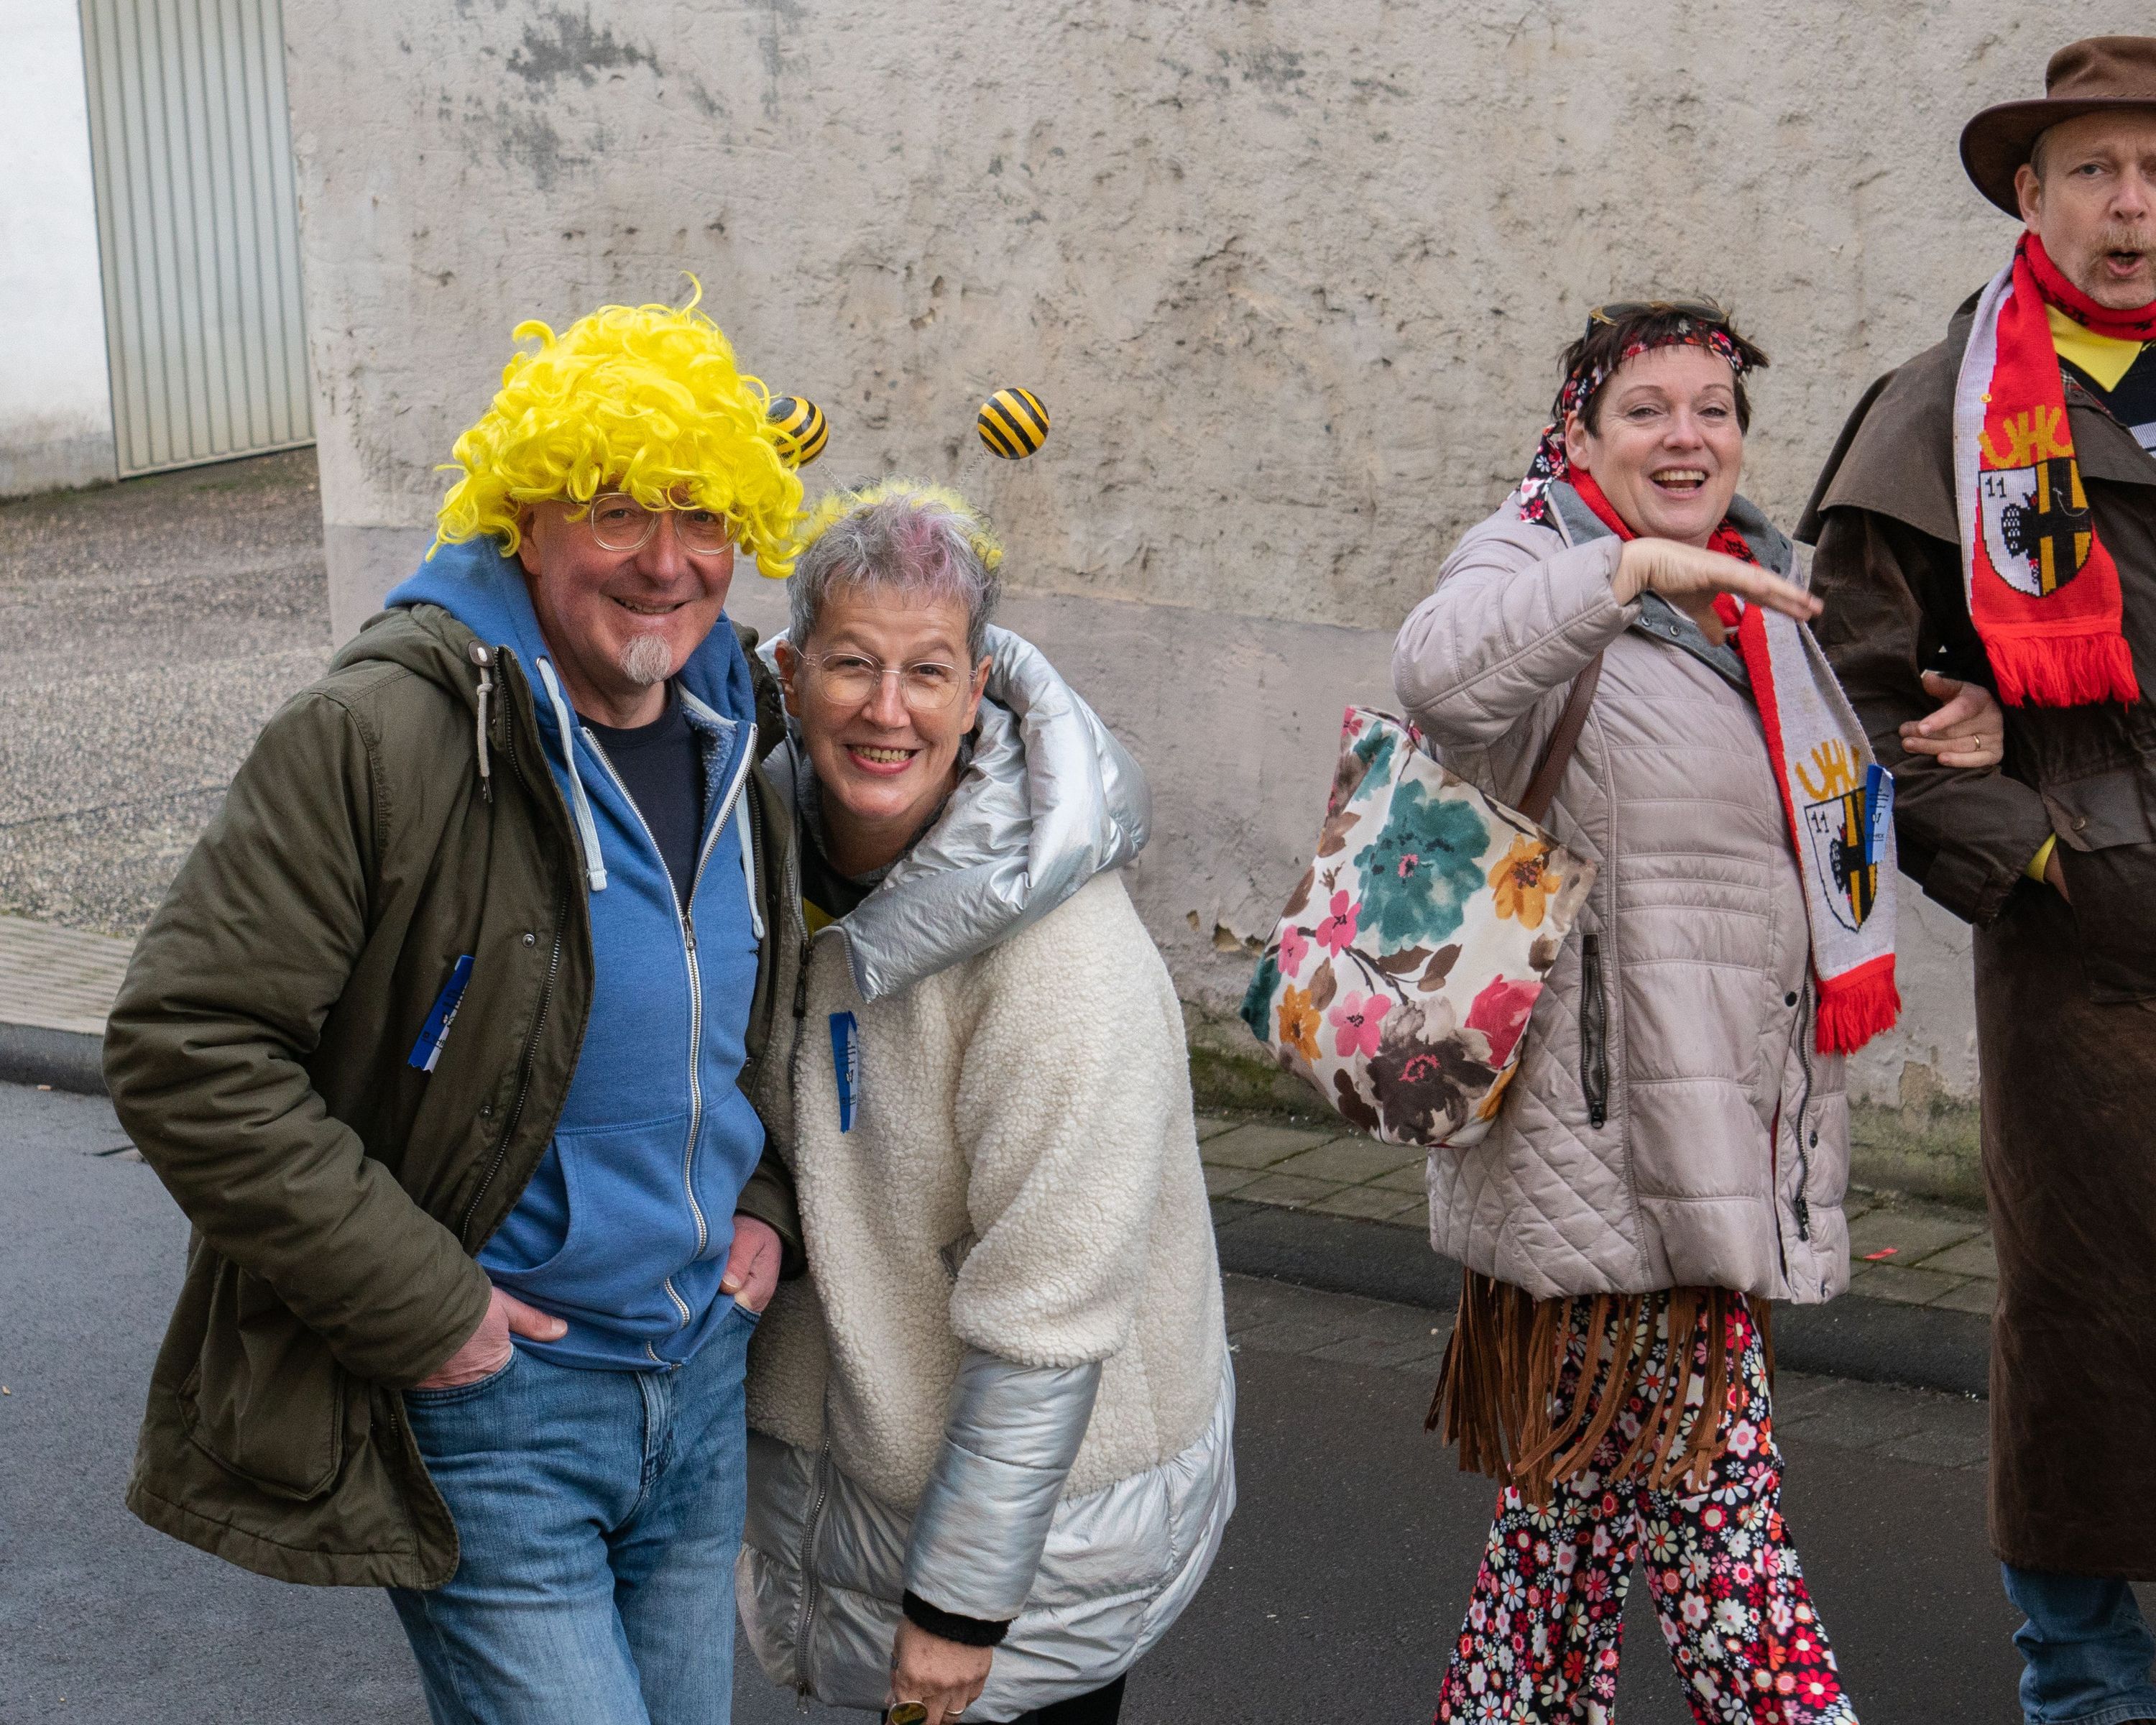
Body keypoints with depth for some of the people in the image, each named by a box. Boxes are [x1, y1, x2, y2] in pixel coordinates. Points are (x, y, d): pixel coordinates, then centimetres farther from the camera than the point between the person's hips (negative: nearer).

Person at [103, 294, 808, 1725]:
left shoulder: (738, 743, 4)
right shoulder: (383, 739, -20)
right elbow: (185, 1046, -22)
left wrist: (767, 1201, 5)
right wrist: (414, 1302, -20)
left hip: (705, 1381, 7)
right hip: (487, 1408, -7)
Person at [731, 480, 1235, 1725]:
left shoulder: (1060, 945, -26)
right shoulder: (786, 851, -4)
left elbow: (1045, 1319, -23)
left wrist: (961, 1598, -19)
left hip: (1051, 1499, -6)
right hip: (854, 1463, 6)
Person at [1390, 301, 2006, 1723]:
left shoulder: (1758, 597, 16)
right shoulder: (1543, 563, -8)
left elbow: (1832, 815, 29)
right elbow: (1443, 674, -33)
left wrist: (1941, 748, 10)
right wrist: (1633, 565, -39)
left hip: (1739, 1115, 8)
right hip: (1610, 1125, -8)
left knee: (1590, 1476, 17)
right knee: (1715, 1500, -4)